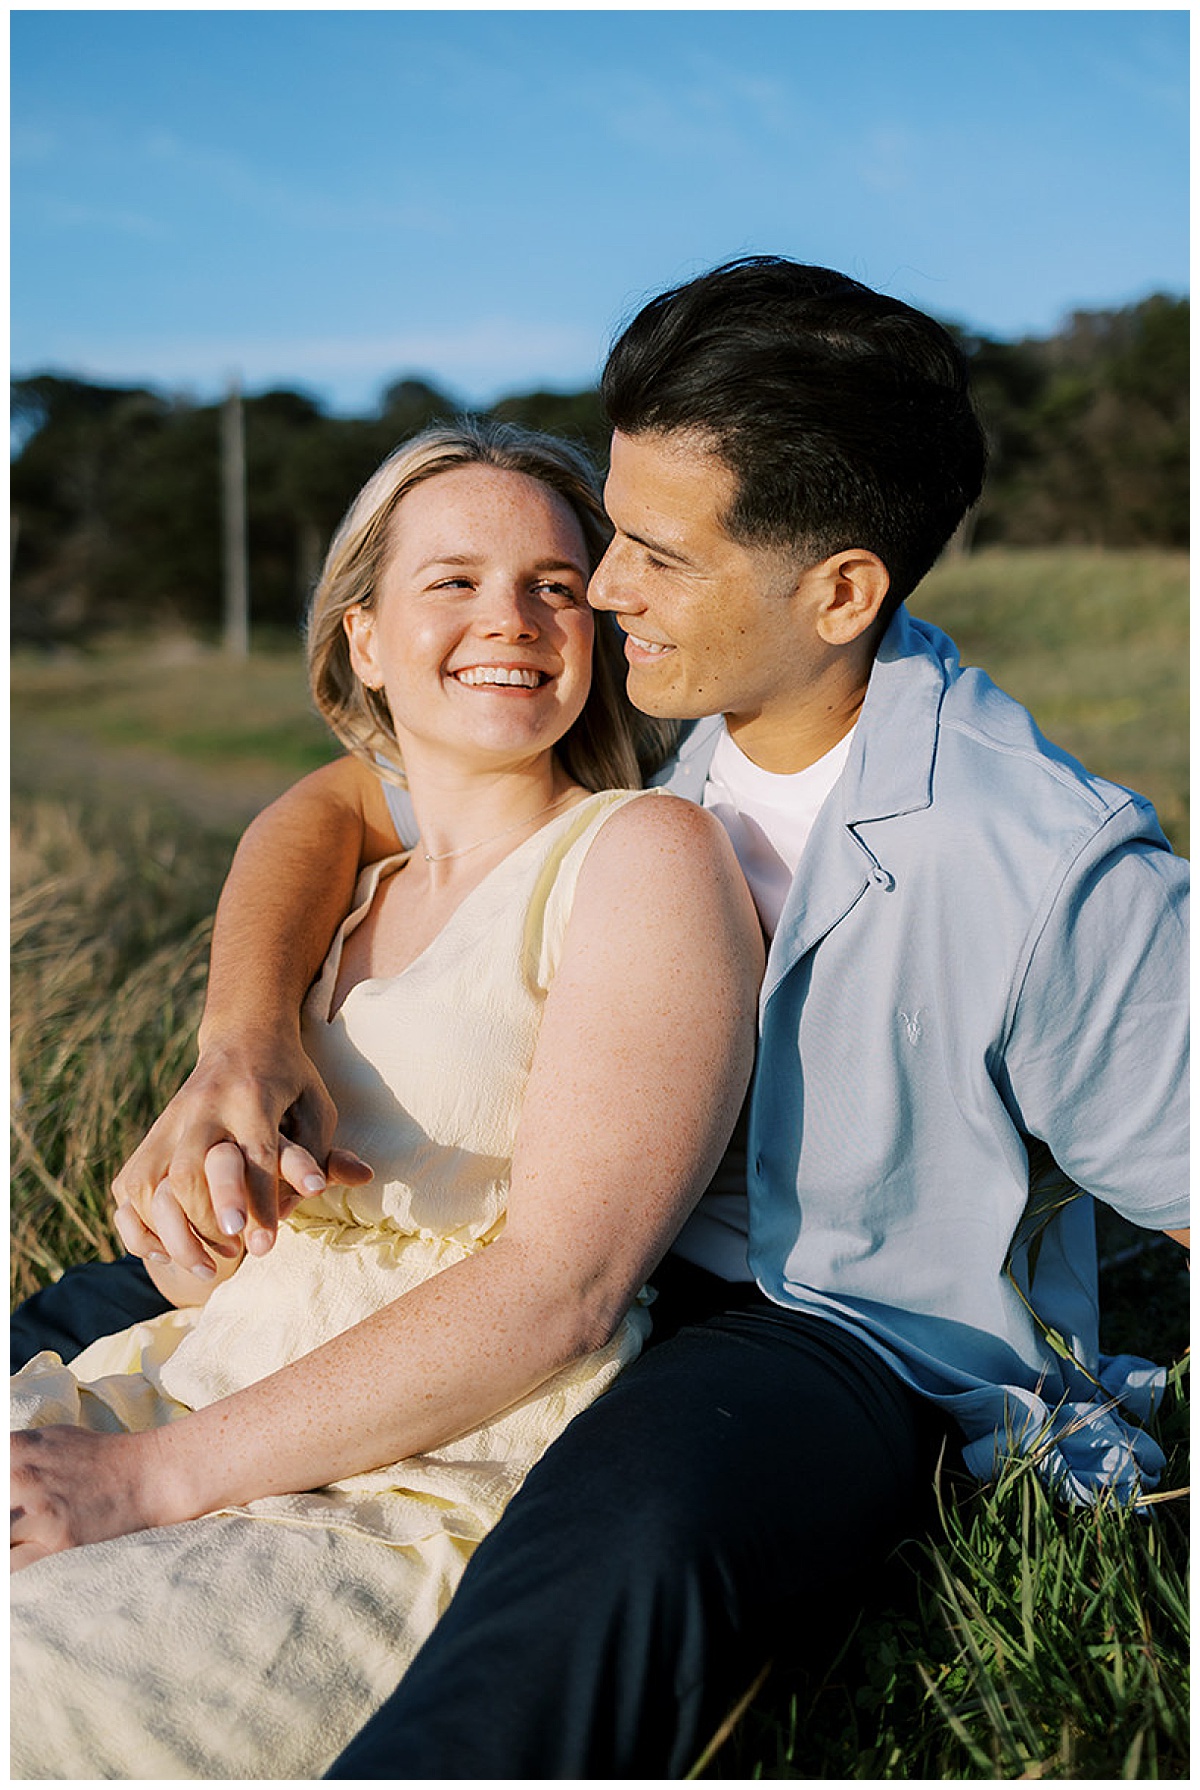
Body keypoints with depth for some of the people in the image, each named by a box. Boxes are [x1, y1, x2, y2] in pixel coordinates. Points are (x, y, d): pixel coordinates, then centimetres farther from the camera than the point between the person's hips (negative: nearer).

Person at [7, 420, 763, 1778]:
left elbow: (559, 1292, -16)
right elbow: (208, 1270, 16)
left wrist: (151, 1477, -17)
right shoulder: (350, 899, 17)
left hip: (446, 1496, -6)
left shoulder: (645, 856, -6)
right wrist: (196, 1175, -10)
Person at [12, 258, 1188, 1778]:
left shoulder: (1057, 870, -22)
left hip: (840, 1328, -6)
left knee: (623, 1553, -42)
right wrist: (240, 1040, -18)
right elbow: (331, 807, 1)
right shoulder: (646, 722, -4)